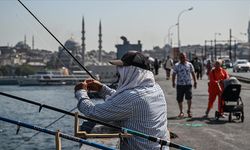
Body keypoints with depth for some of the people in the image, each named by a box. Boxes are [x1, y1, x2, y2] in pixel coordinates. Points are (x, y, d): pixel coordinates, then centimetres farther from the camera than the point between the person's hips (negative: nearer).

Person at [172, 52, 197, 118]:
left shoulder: (189, 64, 8)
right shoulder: (177, 65, 4)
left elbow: (193, 73, 13)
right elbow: (174, 75, 4)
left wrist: (195, 81, 9)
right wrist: (173, 82, -5)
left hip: (188, 84, 0)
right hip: (180, 85, 0)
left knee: (189, 98, -7)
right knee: (179, 99, 2)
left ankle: (189, 111, 11)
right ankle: (181, 112, 17)